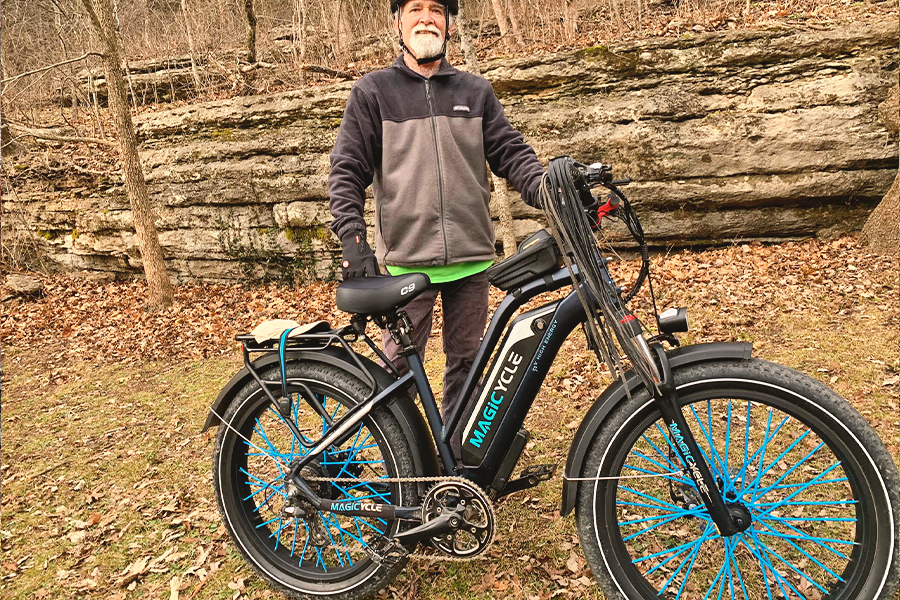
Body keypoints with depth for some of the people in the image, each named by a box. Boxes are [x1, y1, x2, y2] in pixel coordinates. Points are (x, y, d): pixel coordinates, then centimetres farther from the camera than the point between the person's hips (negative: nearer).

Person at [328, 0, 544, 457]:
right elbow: (347, 170, 3)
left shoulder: (476, 92, 12)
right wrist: (353, 239, -10)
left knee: (467, 364, 11)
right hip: (405, 260, -2)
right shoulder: (372, 92, 6)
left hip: (471, 259, 3)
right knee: (400, 370, 2)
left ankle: (459, 457, 29)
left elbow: (512, 154, 8)